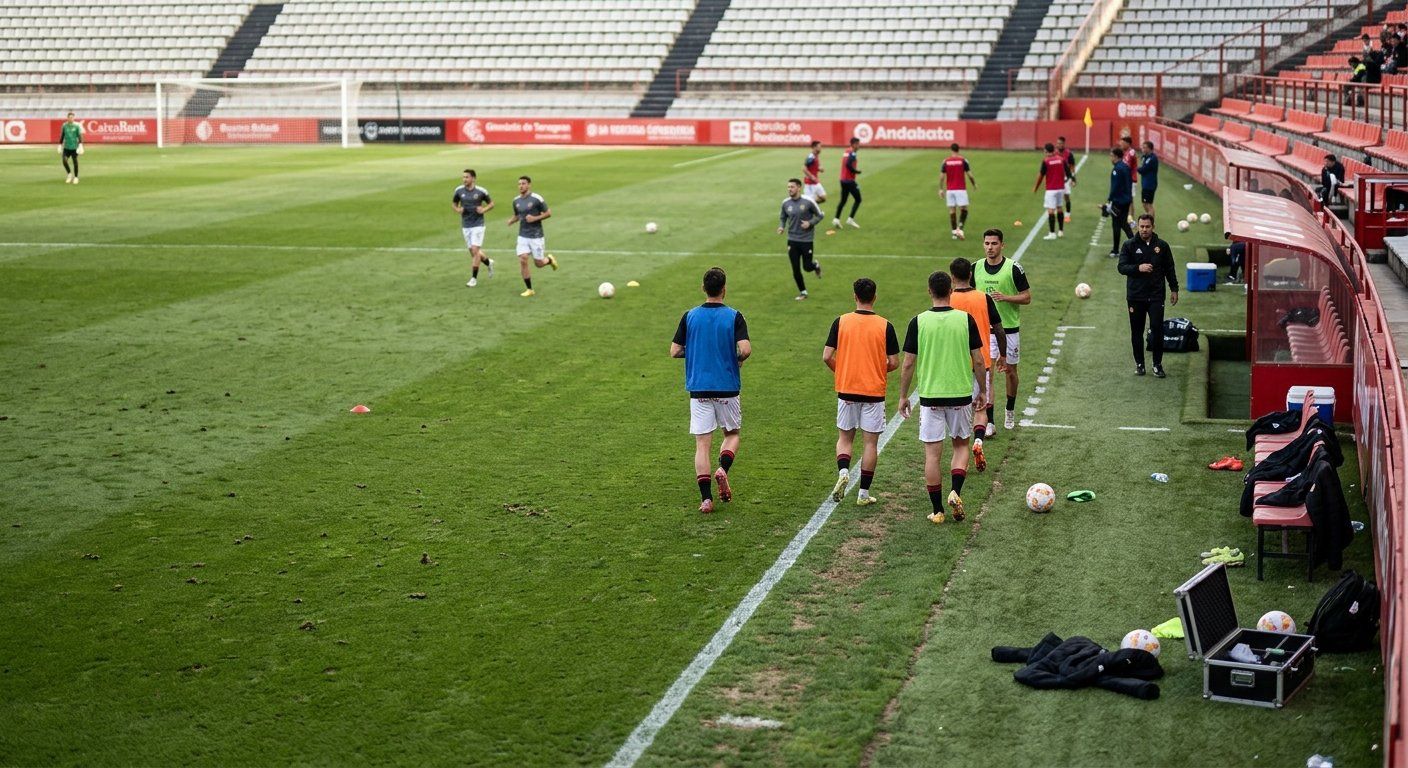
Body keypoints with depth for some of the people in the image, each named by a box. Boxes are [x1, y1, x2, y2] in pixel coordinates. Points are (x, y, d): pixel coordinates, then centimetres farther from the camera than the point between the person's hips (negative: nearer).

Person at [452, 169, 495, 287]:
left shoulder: (481, 191, -7)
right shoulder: (459, 190, 1)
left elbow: (491, 203, 7)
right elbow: (455, 203, 16)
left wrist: (484, 210, -12)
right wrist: (458, 210, -5)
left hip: (478, 225, -4)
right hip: (465, 225, 4)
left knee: (475, 250, -11)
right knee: (472, 252, 8)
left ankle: (474, 278, -3)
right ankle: (488, 262, 37)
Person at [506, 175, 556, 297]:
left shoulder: (536, 199, -11)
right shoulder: (516, 201, 4)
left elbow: (548, 213, -6)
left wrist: (535, 218, -19)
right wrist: (512, 221, -3)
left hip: (536, 236, -4)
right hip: (523, 236, 4)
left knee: (538, 264, 2)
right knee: (522, 261, -9)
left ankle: (549, 259, 39)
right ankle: (529, 289, 1)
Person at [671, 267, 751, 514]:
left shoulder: (690, 316, -1)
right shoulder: (734, 316, -6)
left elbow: (675, 351, -1)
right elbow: (745, 349, -17)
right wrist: (737, 360, 5)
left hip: (698, 389, 1)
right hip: (727, 389, -1)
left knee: (702, 443, 3)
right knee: (732, 434, 20)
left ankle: (706, 498, -5)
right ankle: (723, 468, -8)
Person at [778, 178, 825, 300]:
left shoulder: (808, 201, -12)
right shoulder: (786, 203, -1)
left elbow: (820, 215, -2)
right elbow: (782, 217, 14)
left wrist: (810, 223, -17)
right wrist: (781, 227, -6)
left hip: (807, 239, -3)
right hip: (792, 240, 3)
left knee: (807, 267, 1)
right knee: (796, 270, 2)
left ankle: (816, 265, 38)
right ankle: (803, 293, 20)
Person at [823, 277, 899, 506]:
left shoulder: (841, 322, -5)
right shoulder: (885, 326, -7)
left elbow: (826, 357, -6)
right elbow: (894, 363, -5)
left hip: (846, 390, 1)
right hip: (874, 392, -1)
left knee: (844, 438, 16)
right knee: (870, 442, 7)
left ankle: (843, 471, -11)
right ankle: (864, 493, 9)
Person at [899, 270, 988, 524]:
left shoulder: (918, 322, -7)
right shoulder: (966, 319, -5)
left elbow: (908, 363, -4)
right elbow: (978, 361, -2)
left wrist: (903, 396, 8)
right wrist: (982, 391, 12)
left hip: (929, 396, -1)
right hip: (961, 394, 1)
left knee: (932, 453, 6)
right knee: (961, 445, 19)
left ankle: (937, 510, 9)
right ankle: (956, 492, -1)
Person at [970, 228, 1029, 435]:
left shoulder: (1014, 268, -9)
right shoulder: (976, 268, 2)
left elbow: (1026, 297, -5)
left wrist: (1005, 297, -21)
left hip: (1010, 329, -1)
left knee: (1010, 371, 13)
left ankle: (1010, 412, 36)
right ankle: (989, 422, -6)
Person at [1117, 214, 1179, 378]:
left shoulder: (1162, 246, 6)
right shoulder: (1129, 246, 2)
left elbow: (1170, 269, 12)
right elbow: (1122, 267, -5)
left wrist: (1174, 289, 10)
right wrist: (1138, 268, -21)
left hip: (1156, 295, 0)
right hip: (1135, 295, 0)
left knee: (1157, 329, -8)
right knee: (1137, 332, 6)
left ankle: (1157, 364, 2)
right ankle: (1139, 364, 18)